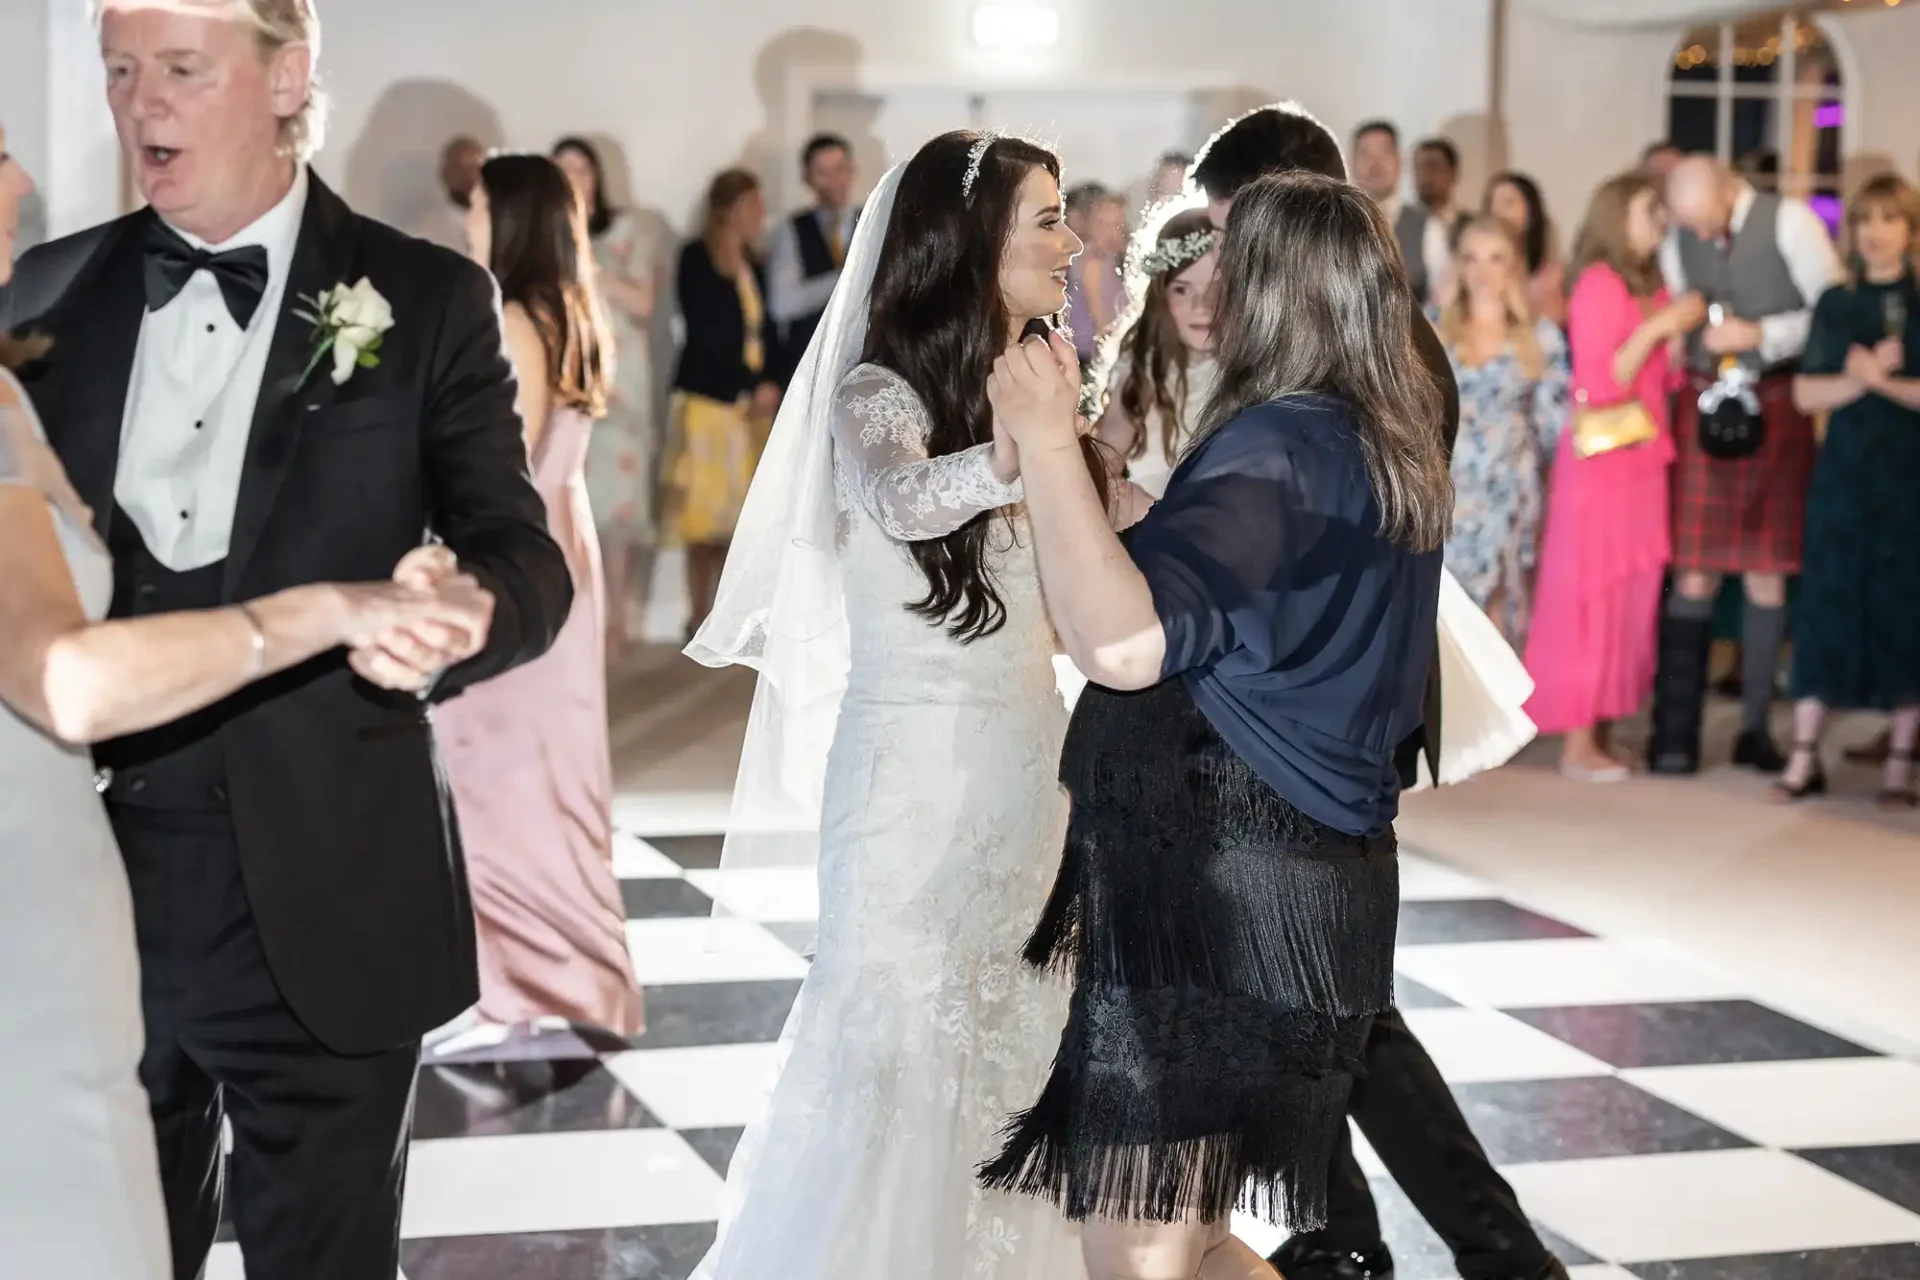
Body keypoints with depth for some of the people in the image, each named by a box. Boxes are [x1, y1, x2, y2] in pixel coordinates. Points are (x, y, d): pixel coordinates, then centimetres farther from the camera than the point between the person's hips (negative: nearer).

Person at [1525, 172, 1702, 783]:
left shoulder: (1651, 287, 13)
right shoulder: (1600, 284, -11)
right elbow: (1599, 382, -17)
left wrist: (1685, 333, 4)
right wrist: (1659, 326, -18)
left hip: (1642, 459, 8)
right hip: (1600, 459, -8)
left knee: (1629, 599, 7)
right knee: (1590, 598, -4)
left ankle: (1600, 734, 13)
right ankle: (1577, 744, 0)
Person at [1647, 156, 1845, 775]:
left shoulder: (1790, 221, -6)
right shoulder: (1679, 238, 6)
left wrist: (1759, 335, -17)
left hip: (1775, 405, -2)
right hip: (1703, 404, 2)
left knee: (1767, 576, 5)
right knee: (1695, 575, -1)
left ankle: (1755, 727, 16)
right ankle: (1674, 732, 4)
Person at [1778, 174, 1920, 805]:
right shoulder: (1836, 304, 8)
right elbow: (1805, 393, 2)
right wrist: (1858, 380, -14)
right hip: (1843, 473, 2)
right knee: (1826, 608, 1)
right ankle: (1804, 758, 6)